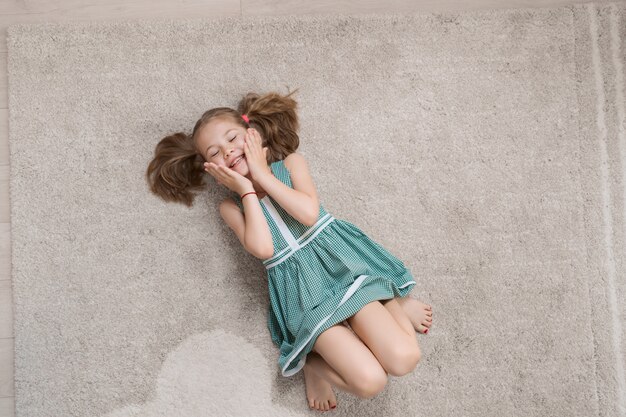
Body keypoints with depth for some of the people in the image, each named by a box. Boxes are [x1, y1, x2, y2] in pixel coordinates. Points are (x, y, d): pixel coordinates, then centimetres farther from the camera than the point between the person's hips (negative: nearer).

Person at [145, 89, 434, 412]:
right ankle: (314, 361, 9)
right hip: (300, 290, -1)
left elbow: (309, 213, -11)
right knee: (369, 381, -18)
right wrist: (246, 190, -6)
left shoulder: (290, 162, 8)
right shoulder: (231, 205, 7)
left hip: (340, 260, 1)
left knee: (404, 359, -17)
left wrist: (262, 174, -6)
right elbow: (262, 248, -14)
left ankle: (394, 302, 11)